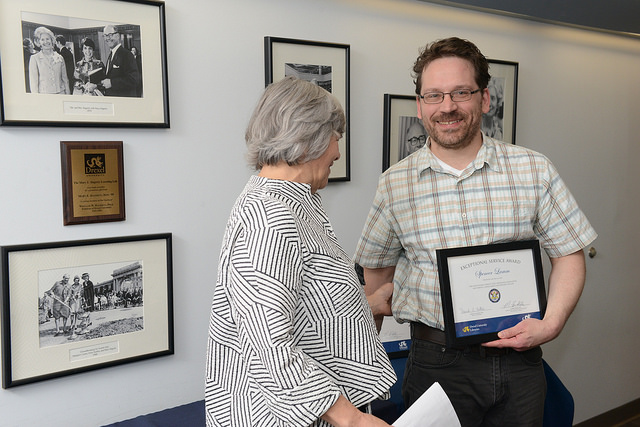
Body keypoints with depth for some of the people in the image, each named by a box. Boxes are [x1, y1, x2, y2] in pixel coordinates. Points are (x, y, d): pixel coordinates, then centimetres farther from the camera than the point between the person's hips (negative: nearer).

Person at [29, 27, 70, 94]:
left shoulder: (60, 58, 10)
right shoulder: (34, 58, 3)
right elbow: (33, 81, 0)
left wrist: (67, 94, 7)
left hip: (60, 92, 2)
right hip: (44, 94, -2)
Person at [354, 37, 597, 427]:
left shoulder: (534, 170, -2)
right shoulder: (395, 183, -2)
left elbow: (569, 254, 3)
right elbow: (378, 267, 9)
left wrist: (551, 324, -11)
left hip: (519, 356, 1)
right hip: (436, 361, -1)